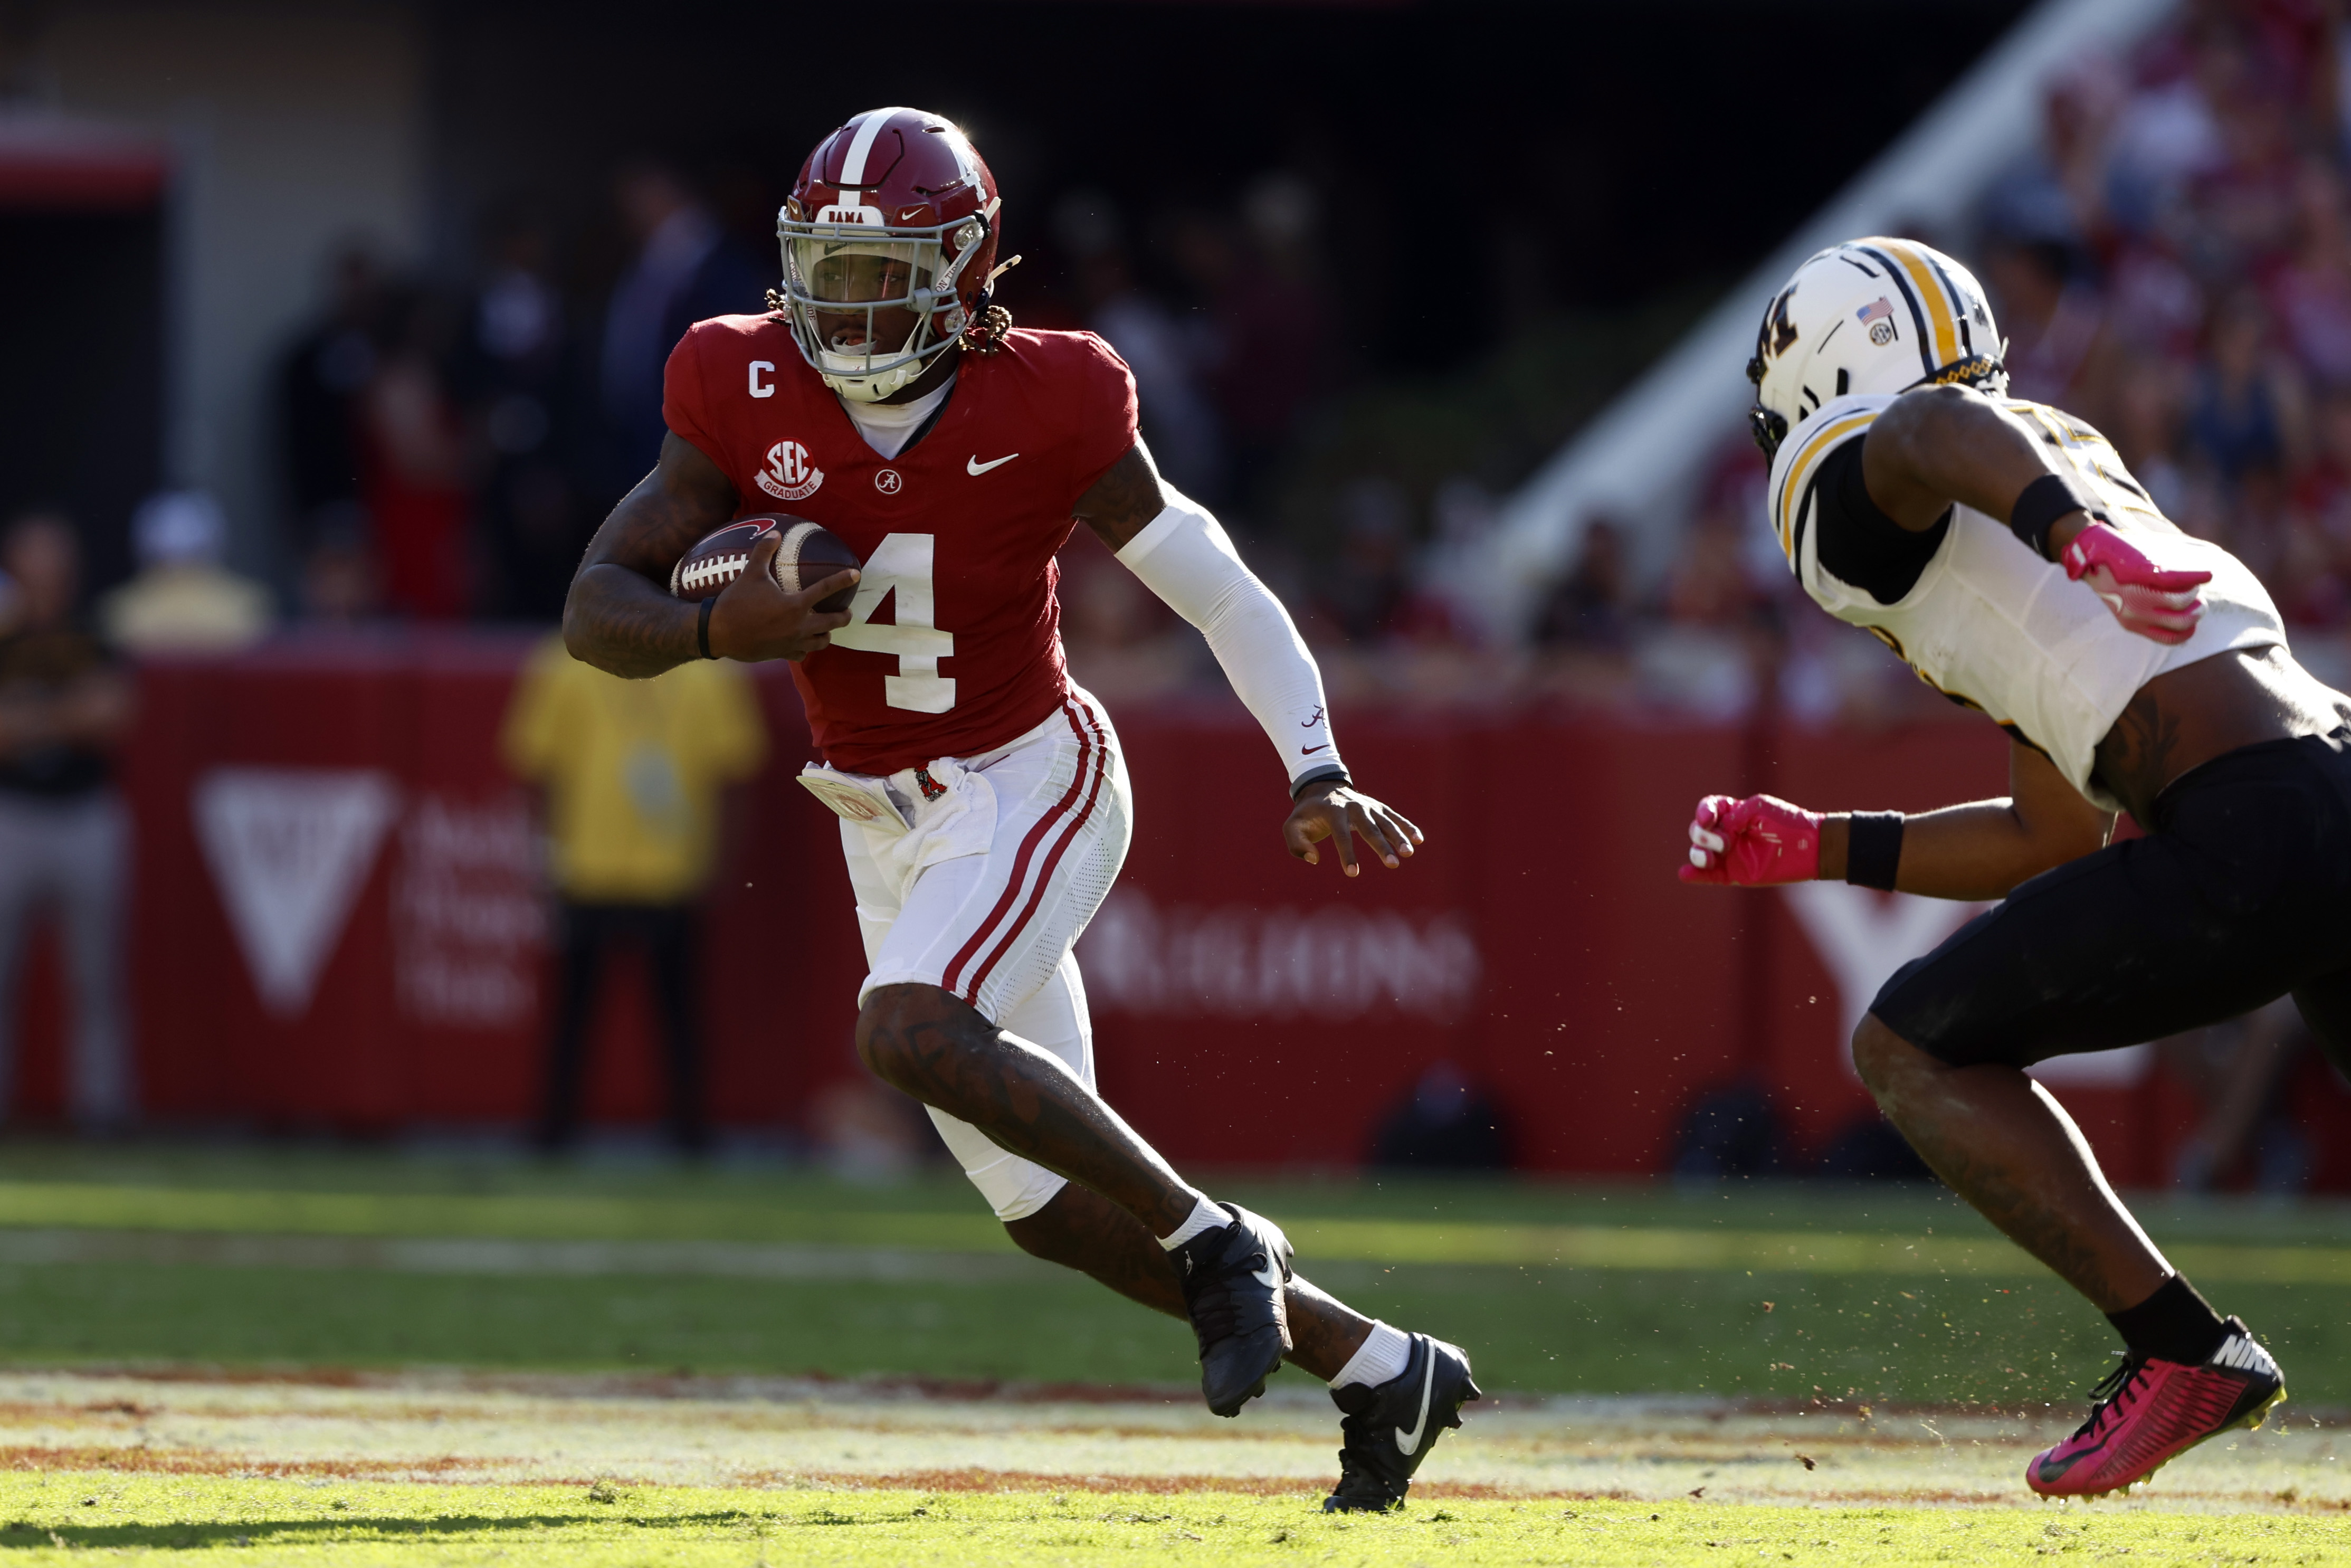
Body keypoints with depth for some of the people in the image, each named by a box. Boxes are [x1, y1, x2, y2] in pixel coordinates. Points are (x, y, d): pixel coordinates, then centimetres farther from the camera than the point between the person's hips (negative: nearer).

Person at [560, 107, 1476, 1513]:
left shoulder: (1042, 412, -18)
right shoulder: (751, 398, -9)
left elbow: (1226, 598, -12)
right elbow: (598, 608, -10)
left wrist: (1319, 775, -24)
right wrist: (715, 630, -31)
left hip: (1030, 786, -5)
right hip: (886, 824, 5)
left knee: (912, 1034, -33)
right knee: (1051, 1205, 7)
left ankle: (1213, 1241, -16)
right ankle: (1381, 1369, 21)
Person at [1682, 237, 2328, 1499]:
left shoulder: (1863, 490, 6)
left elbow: (1939, 428, -22)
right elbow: (2057, 841, 34)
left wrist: (2072, 536, -39)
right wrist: (1815, 849, 38)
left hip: (2247, 835, -8)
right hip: (2340, 769, 8)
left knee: (1913, 1047, 5)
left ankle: (2179, 1348, -4)